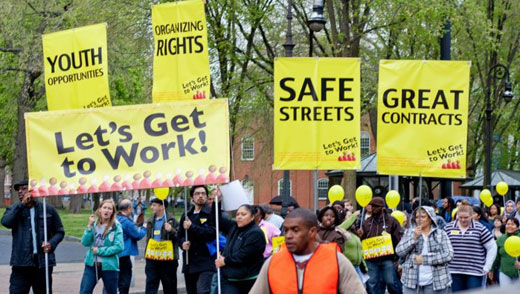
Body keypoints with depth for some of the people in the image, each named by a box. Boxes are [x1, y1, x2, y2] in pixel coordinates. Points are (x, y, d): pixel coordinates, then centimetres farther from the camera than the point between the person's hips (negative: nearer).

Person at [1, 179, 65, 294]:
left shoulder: (48, 210, 7)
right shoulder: (14, 210, 7)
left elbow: (59, 232, 14)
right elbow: (6, 222, -14)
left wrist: (51, 244, -5)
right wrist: (22, 204, -14)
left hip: (43, 263, 1)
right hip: (21, 263, -1)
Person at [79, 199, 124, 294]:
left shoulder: (116, 227, -7)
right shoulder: (94, 224, 4)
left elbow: (119, 247, -15)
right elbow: (85, 242, -4)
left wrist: (100, 251, -15)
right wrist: (90, 226, -14)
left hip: (109, 266, -3)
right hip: (91, 264, 3)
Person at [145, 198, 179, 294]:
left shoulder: (171, 220, -4)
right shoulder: (151, 221, 14)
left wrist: (171, 230, -27)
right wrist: (147, 254, 15)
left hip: (167, 258, -4)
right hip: (152, 259, 4)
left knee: (169, 286, 7)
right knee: (151, 284, -4)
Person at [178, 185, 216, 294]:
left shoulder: (211, 213, -2)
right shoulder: (186, 215, 17)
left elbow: (212, 233, -15)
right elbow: (179, 235, 19)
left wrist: (192, 227, -15)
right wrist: (183, 243, -3)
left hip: (205, 261, -7)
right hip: (189, 262, 7)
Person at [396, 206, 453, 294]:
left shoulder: (441, 234, 3)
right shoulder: (409, 232, 9)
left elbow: (449, 255, -8)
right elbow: (399, 251, -2)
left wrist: (424, 258, -15)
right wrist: (414, 237, -15)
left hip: (435, 282, -1)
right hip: (412, 281, 1)